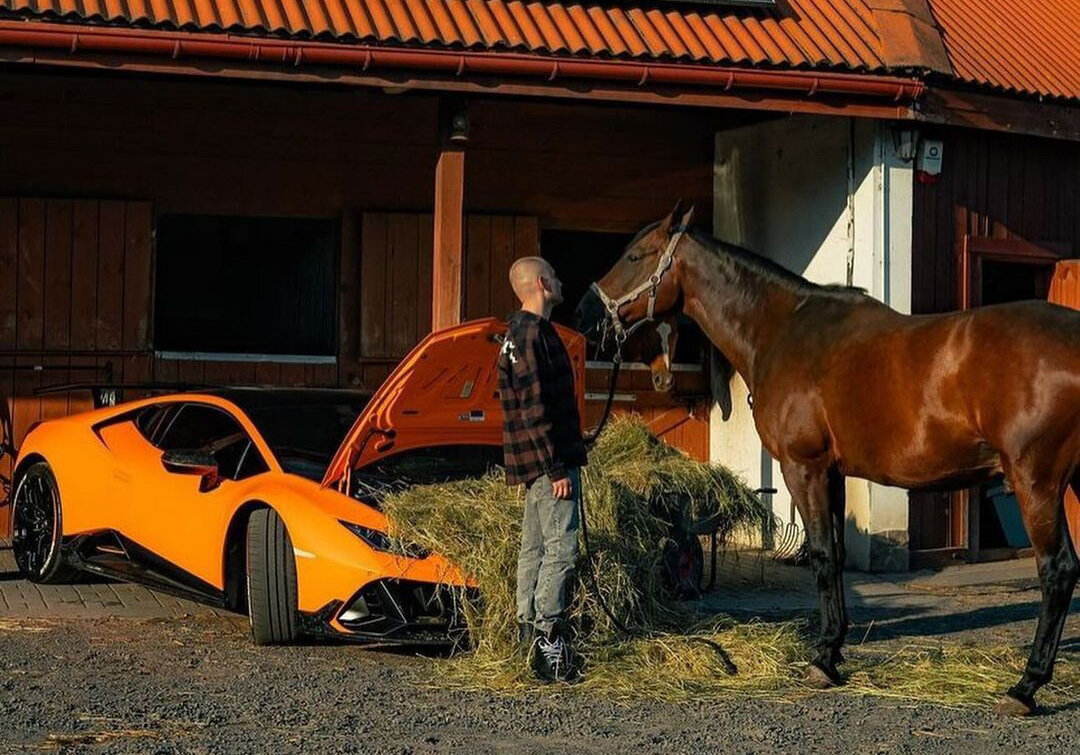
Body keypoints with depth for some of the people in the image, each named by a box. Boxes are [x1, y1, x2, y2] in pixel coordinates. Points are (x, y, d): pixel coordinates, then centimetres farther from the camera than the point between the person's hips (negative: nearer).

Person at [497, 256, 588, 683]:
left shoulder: (520, 333, 17)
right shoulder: (534, 335, -16)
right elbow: (534, 411, -21)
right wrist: (557, 468, -20)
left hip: (537, 465, 11)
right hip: (549, 460, -11)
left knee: (534, 549, 12)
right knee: (560, 549, -9)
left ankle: (529, 632, 17)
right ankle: (548, 639, -10)